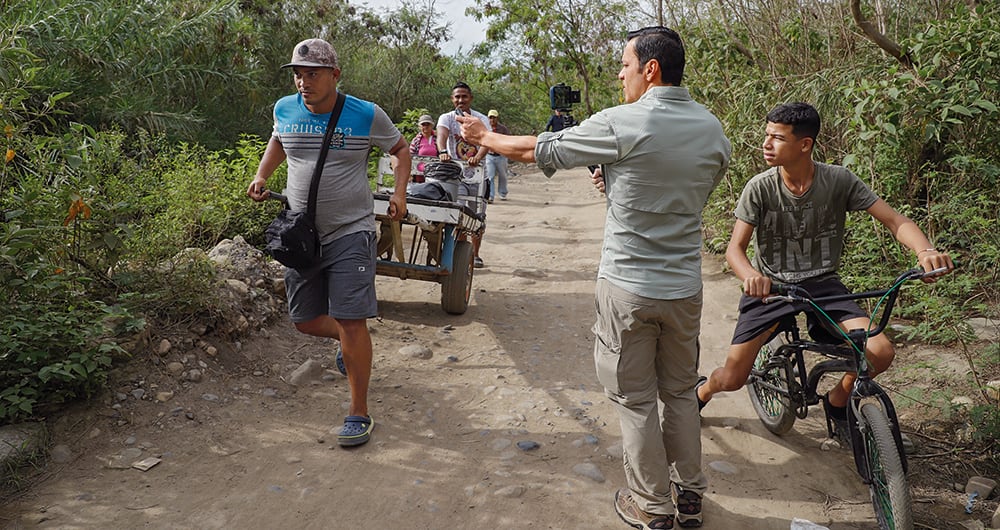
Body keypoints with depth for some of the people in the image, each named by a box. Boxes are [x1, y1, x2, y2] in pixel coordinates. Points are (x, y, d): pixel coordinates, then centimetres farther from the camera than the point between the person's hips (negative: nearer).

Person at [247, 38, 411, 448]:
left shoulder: (366, 115, -9)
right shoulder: (284, 110, 2)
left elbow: (399, 148, 7)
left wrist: (400, 191, -7)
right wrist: (261, 175, 10)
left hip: (351, 232, -5)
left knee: (350, 322, -11)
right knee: (305, 321, 11)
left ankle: (359, 413, 3)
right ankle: (349, 342, 45)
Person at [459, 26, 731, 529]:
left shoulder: (620, 125, -16)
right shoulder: (712, 130, 1)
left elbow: (537, 150, -7)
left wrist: (487, 138, 11)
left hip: (628, 287, -5)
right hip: (685, 286, 6)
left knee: (635, 399, 9)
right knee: (680, 391, 20)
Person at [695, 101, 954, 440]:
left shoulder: (839, 180, -11)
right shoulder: (760, 188, -14)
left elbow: (895, 221, -10)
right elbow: (735, 248, -19)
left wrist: (925, 250, -32)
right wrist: (751, 276, -42)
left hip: (822, 284, 2)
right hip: (770, 286, -1)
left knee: (880, 353, -19)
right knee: (732, 379, -8)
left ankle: (837, 401, 13)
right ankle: (702, 391, 30)